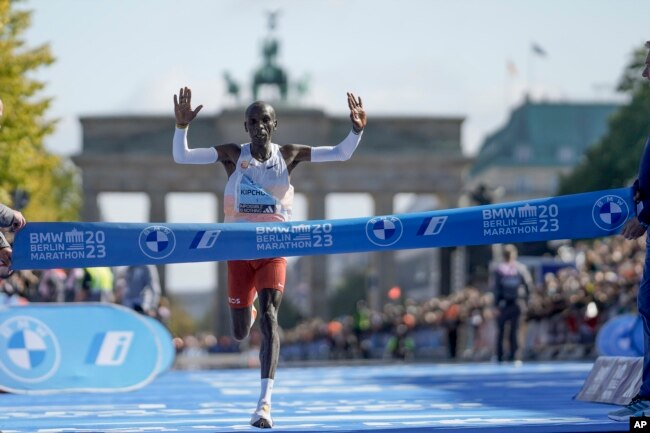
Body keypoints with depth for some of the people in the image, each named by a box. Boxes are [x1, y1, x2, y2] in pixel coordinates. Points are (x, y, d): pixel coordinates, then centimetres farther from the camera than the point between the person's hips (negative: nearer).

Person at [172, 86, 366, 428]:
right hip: (239, 251, 1)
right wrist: (181, 126, -26)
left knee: (269, 315, -22)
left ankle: (265, 402, -28)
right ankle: (245, 312, 51)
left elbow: (341, 154, -2)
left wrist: (356, 130, -20)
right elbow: (181, 157, -9)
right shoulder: (232, 155, -4)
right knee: (240, 334, 8)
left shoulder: (289, 155, -2)